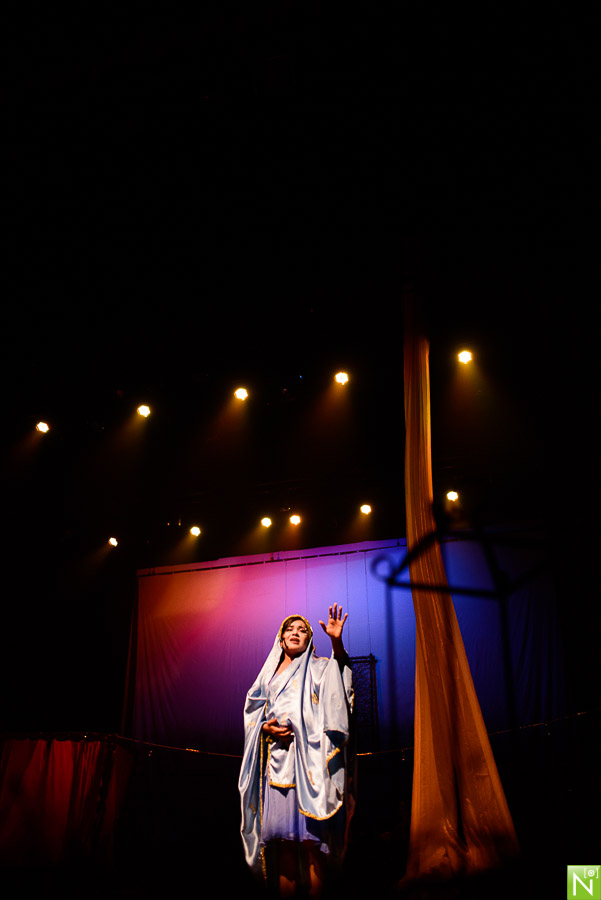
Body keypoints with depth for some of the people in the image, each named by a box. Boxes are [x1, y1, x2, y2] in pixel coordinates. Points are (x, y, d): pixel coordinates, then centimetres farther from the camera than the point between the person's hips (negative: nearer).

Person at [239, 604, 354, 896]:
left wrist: (337, 642, -32)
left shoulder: (318, 669, 11)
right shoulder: (270, 674, 22)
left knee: (310, 838, -8)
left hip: (308, 761, -3)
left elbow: (339, 668, -12)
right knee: (283, 840, 1)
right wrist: (266, 728, -3)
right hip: (277, 760, 3)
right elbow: (253, 714, 20)